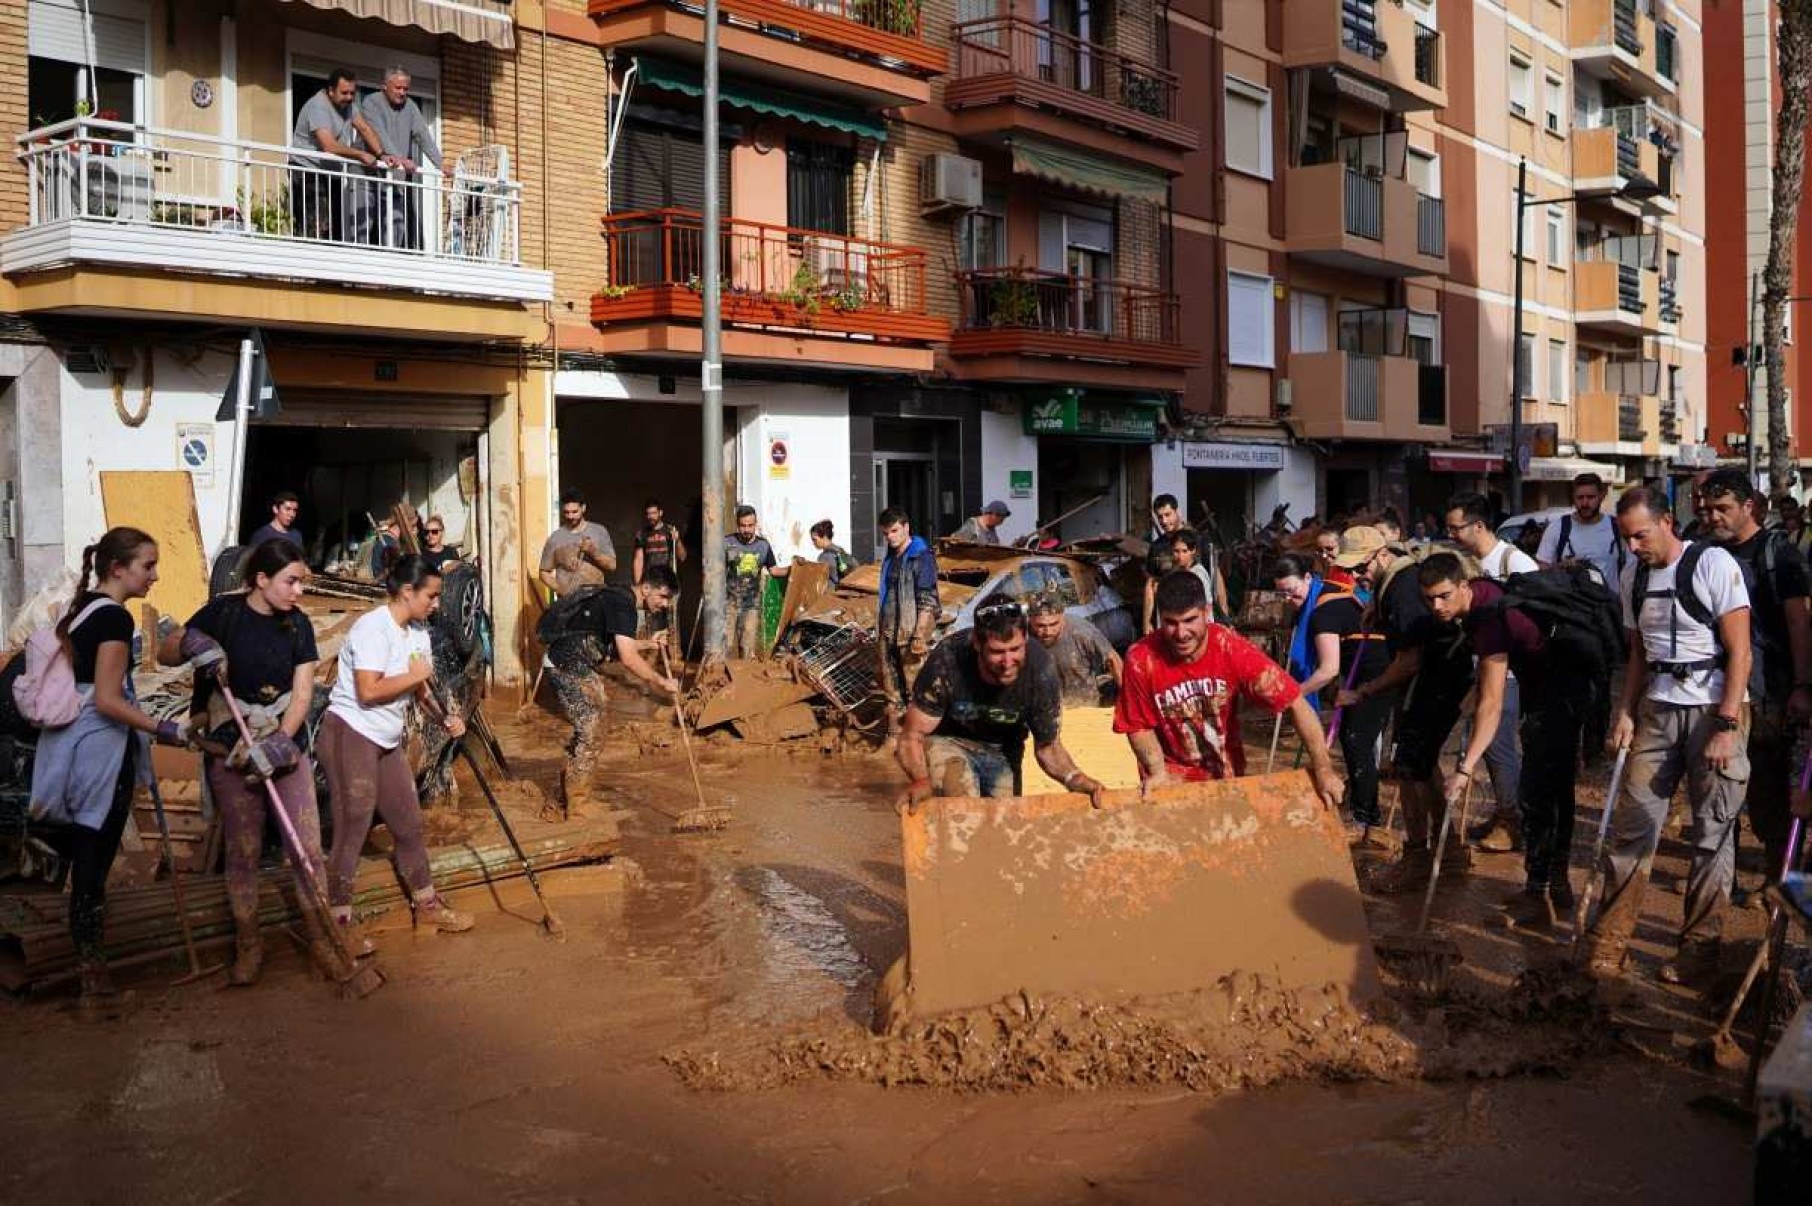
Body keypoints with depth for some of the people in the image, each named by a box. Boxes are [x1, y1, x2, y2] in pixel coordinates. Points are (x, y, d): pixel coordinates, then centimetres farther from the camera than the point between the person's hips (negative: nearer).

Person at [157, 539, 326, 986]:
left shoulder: (298, 625, 1)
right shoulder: (223, 613, -8)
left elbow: (302, 691, -3)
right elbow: (165, 653, -6)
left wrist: (280, 741, -17)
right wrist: (192, 646, -28)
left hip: (286, 745, 2)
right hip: (230, 749, -2)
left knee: (307, 847, 0)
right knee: (243, 851, 4)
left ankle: (321, 935, 13)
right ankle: (248, 945, 18)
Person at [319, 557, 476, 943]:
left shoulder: (417, 632, 8)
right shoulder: (373, 628, -19)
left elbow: (421, 687, 14)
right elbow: (367, 692, -26)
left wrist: (446, 717, -1)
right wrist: (414, 676, -15)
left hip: (388, 741, 9)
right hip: (350, 735, -9)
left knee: (409, 822, 14)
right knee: (352, 829, -5)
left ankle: (426, 904, 27)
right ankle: (340, 921, 4)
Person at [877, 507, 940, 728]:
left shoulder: (922, 557, -9)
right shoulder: (890, 558, 16)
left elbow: (927, 600, -14)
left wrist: (919, 636, -20)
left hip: (910, 634, -8)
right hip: (888, 634, 8)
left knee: (915, 690, -6)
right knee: (892, 691, 13)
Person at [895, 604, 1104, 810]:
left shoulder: (1041, 670, -26)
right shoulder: (948, 661, -32)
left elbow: (1048, 747, -13)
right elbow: (912, 737, -24)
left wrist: (1074, 778, -35)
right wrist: (921, 779, -45)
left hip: (1001, 750, 3)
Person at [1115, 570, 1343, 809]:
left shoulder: (1232, 648, -24)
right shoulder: (1141, 659, -24)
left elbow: (1296, 703, -20)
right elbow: (1139, 726, -9)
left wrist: (1323, 769, -22)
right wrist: (1157, 772, -25)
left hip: (1226, 772, 1)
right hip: (1170, 774, -1)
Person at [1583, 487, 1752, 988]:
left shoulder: (1713, 564, -10)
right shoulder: (1633, 574, 8)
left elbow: (1740, 650, -12)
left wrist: (1726, 726, -16)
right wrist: (1626, 713, 8)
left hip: (1716, 709, -5)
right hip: (1657, 709, 5)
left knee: (1714, 830, 2)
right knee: (1631, 820, 0)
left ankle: (1700, 944, 13)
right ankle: (1610, 937, 9)